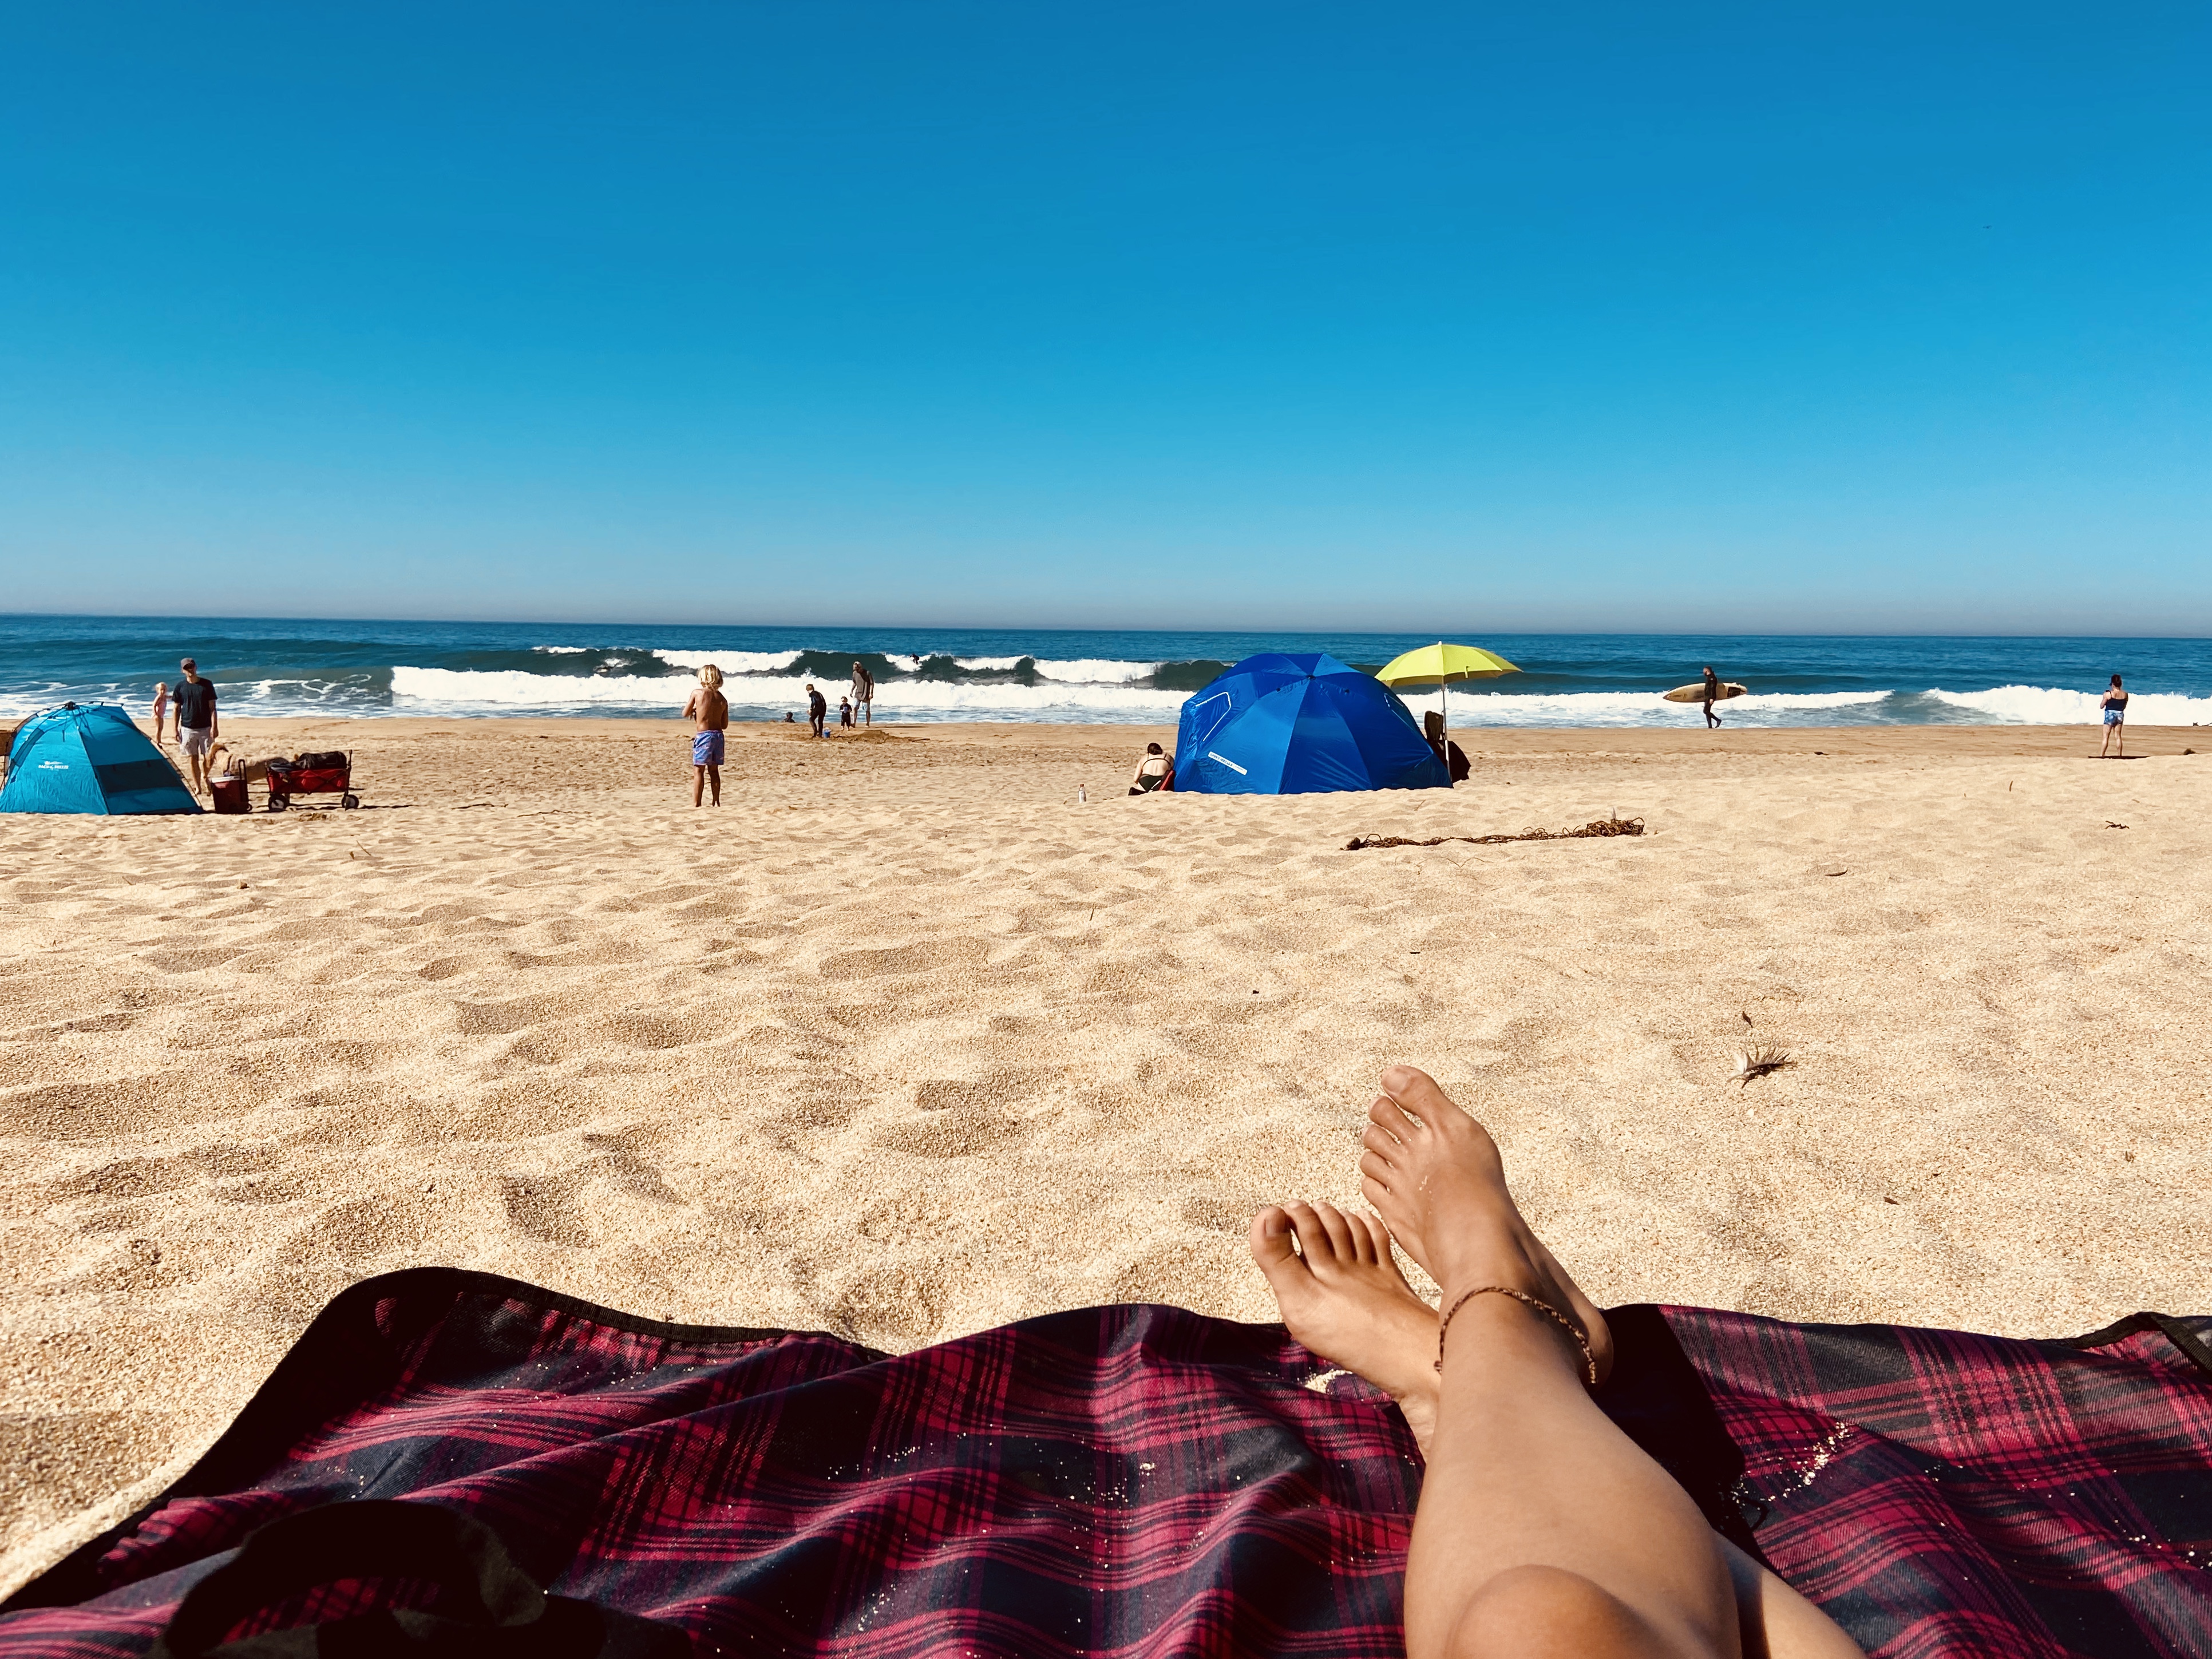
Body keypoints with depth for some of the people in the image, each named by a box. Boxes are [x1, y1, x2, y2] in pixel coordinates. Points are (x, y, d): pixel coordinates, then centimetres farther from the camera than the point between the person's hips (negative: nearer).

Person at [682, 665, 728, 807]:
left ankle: (696, 804, -3)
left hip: (703, 735, -5)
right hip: (718, 735, 5)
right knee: (714, 770, 13)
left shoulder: (697, 693, -6)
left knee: (698, 770, -1)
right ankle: (716, 802, 16)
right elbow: (725, 725, 10)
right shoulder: (723, 699, 5)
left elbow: (685, 714, 4)